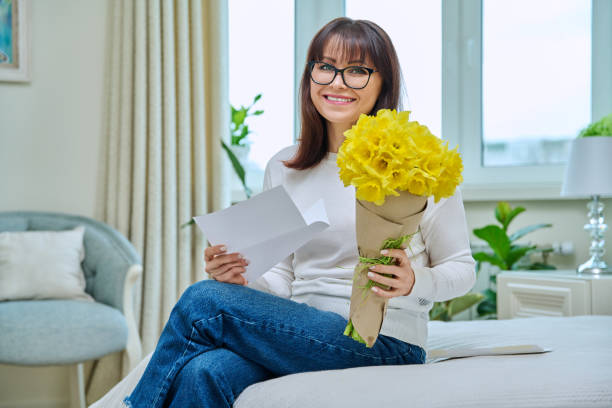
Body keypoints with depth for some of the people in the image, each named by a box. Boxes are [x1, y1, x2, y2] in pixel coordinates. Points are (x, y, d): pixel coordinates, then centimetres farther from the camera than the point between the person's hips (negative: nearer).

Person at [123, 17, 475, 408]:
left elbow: (462, 268, 2)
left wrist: (413, 283, -19)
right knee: (206, 372, -30)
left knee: (202, 301, -21)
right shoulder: (284, 168, 12)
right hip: (303, 333, 4)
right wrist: (243, 284, -8)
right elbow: (282, 276, 15)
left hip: (383, 343, -4)